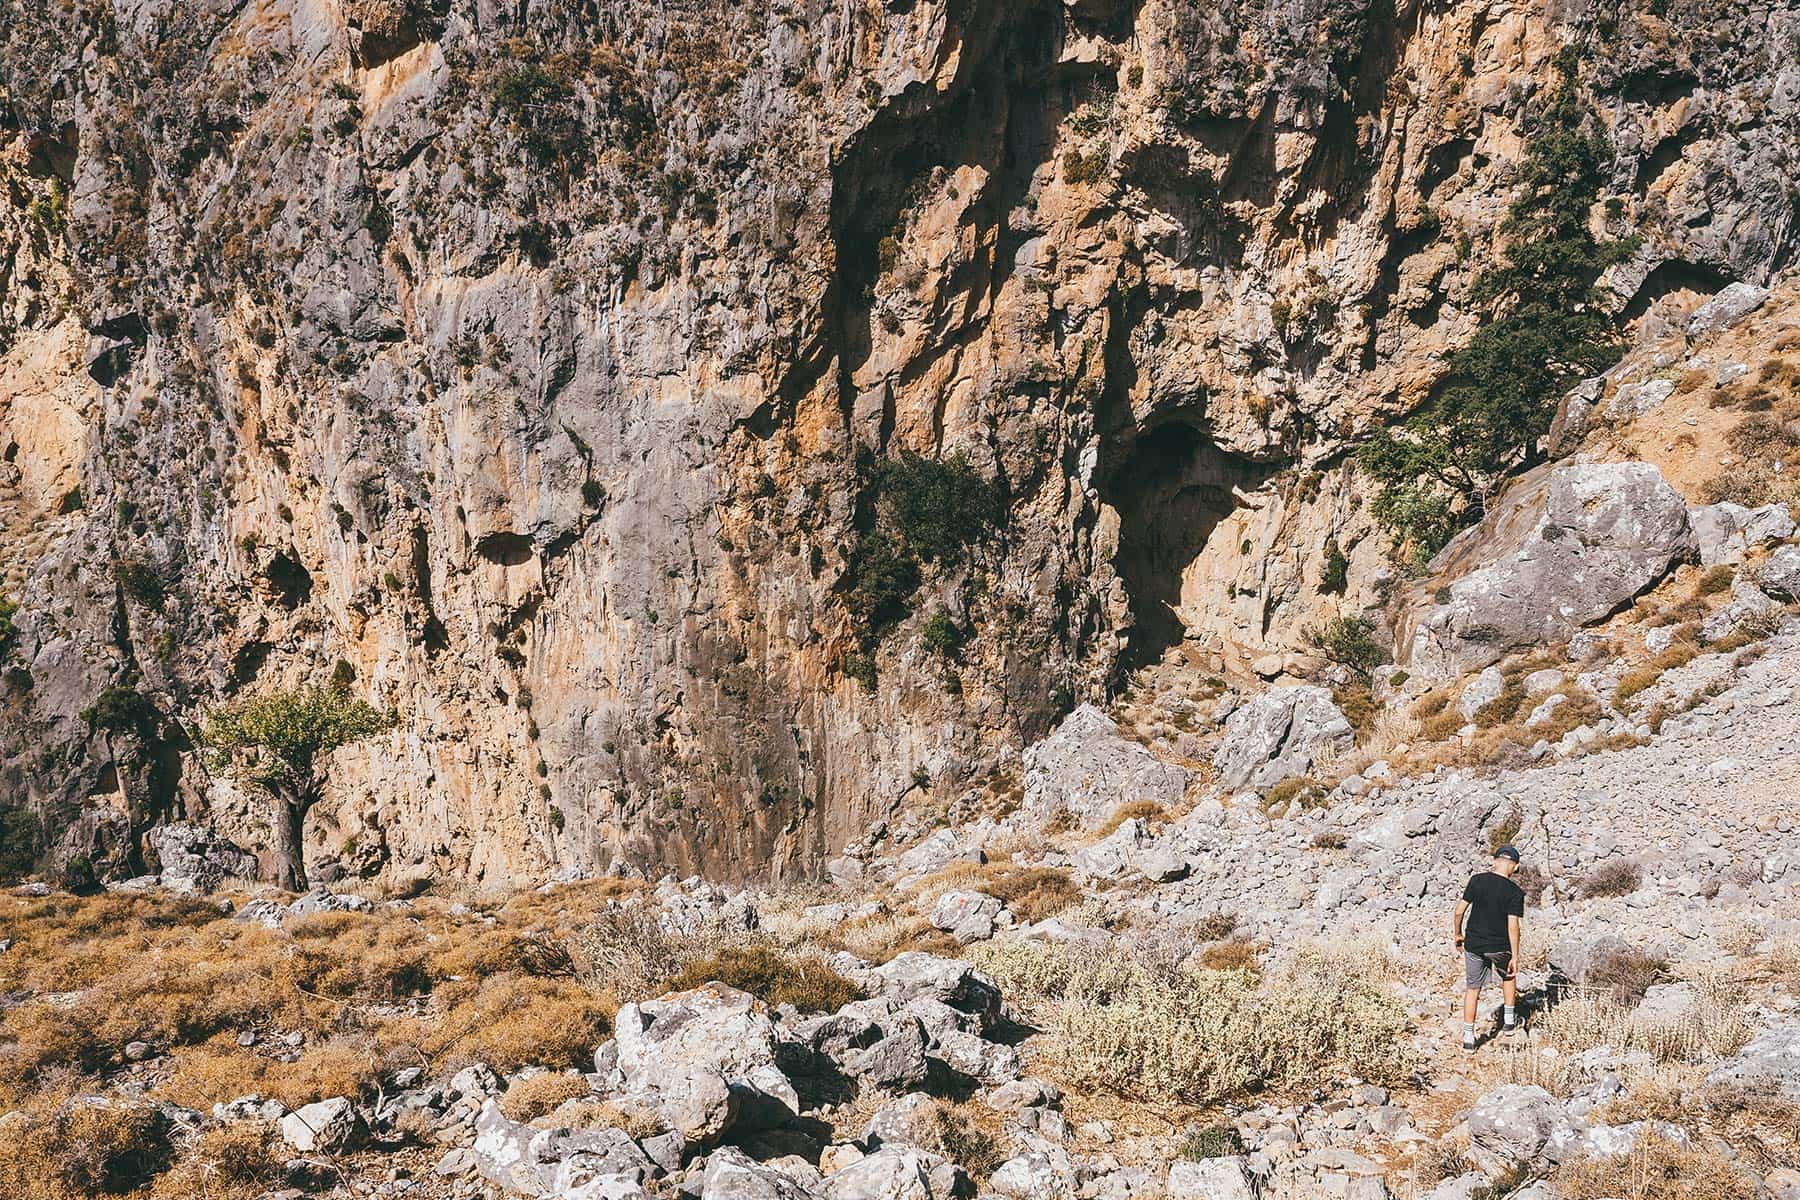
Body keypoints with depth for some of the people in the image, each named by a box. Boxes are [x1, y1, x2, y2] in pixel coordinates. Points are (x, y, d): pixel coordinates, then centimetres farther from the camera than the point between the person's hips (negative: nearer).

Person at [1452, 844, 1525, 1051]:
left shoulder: (1477, 880, -7)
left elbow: (1459, 911, -5)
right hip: (1500, 946, -1)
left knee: (1472, 989, 10)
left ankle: (1468, 1036, 9)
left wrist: (1458, 935, 11)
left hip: (1474, 944, 1)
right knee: (1508, 976, 28)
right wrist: (1515, 957, -10)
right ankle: (1509, 1020, 35)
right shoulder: (1515, 892, -12)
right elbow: (1513, 926, -16)